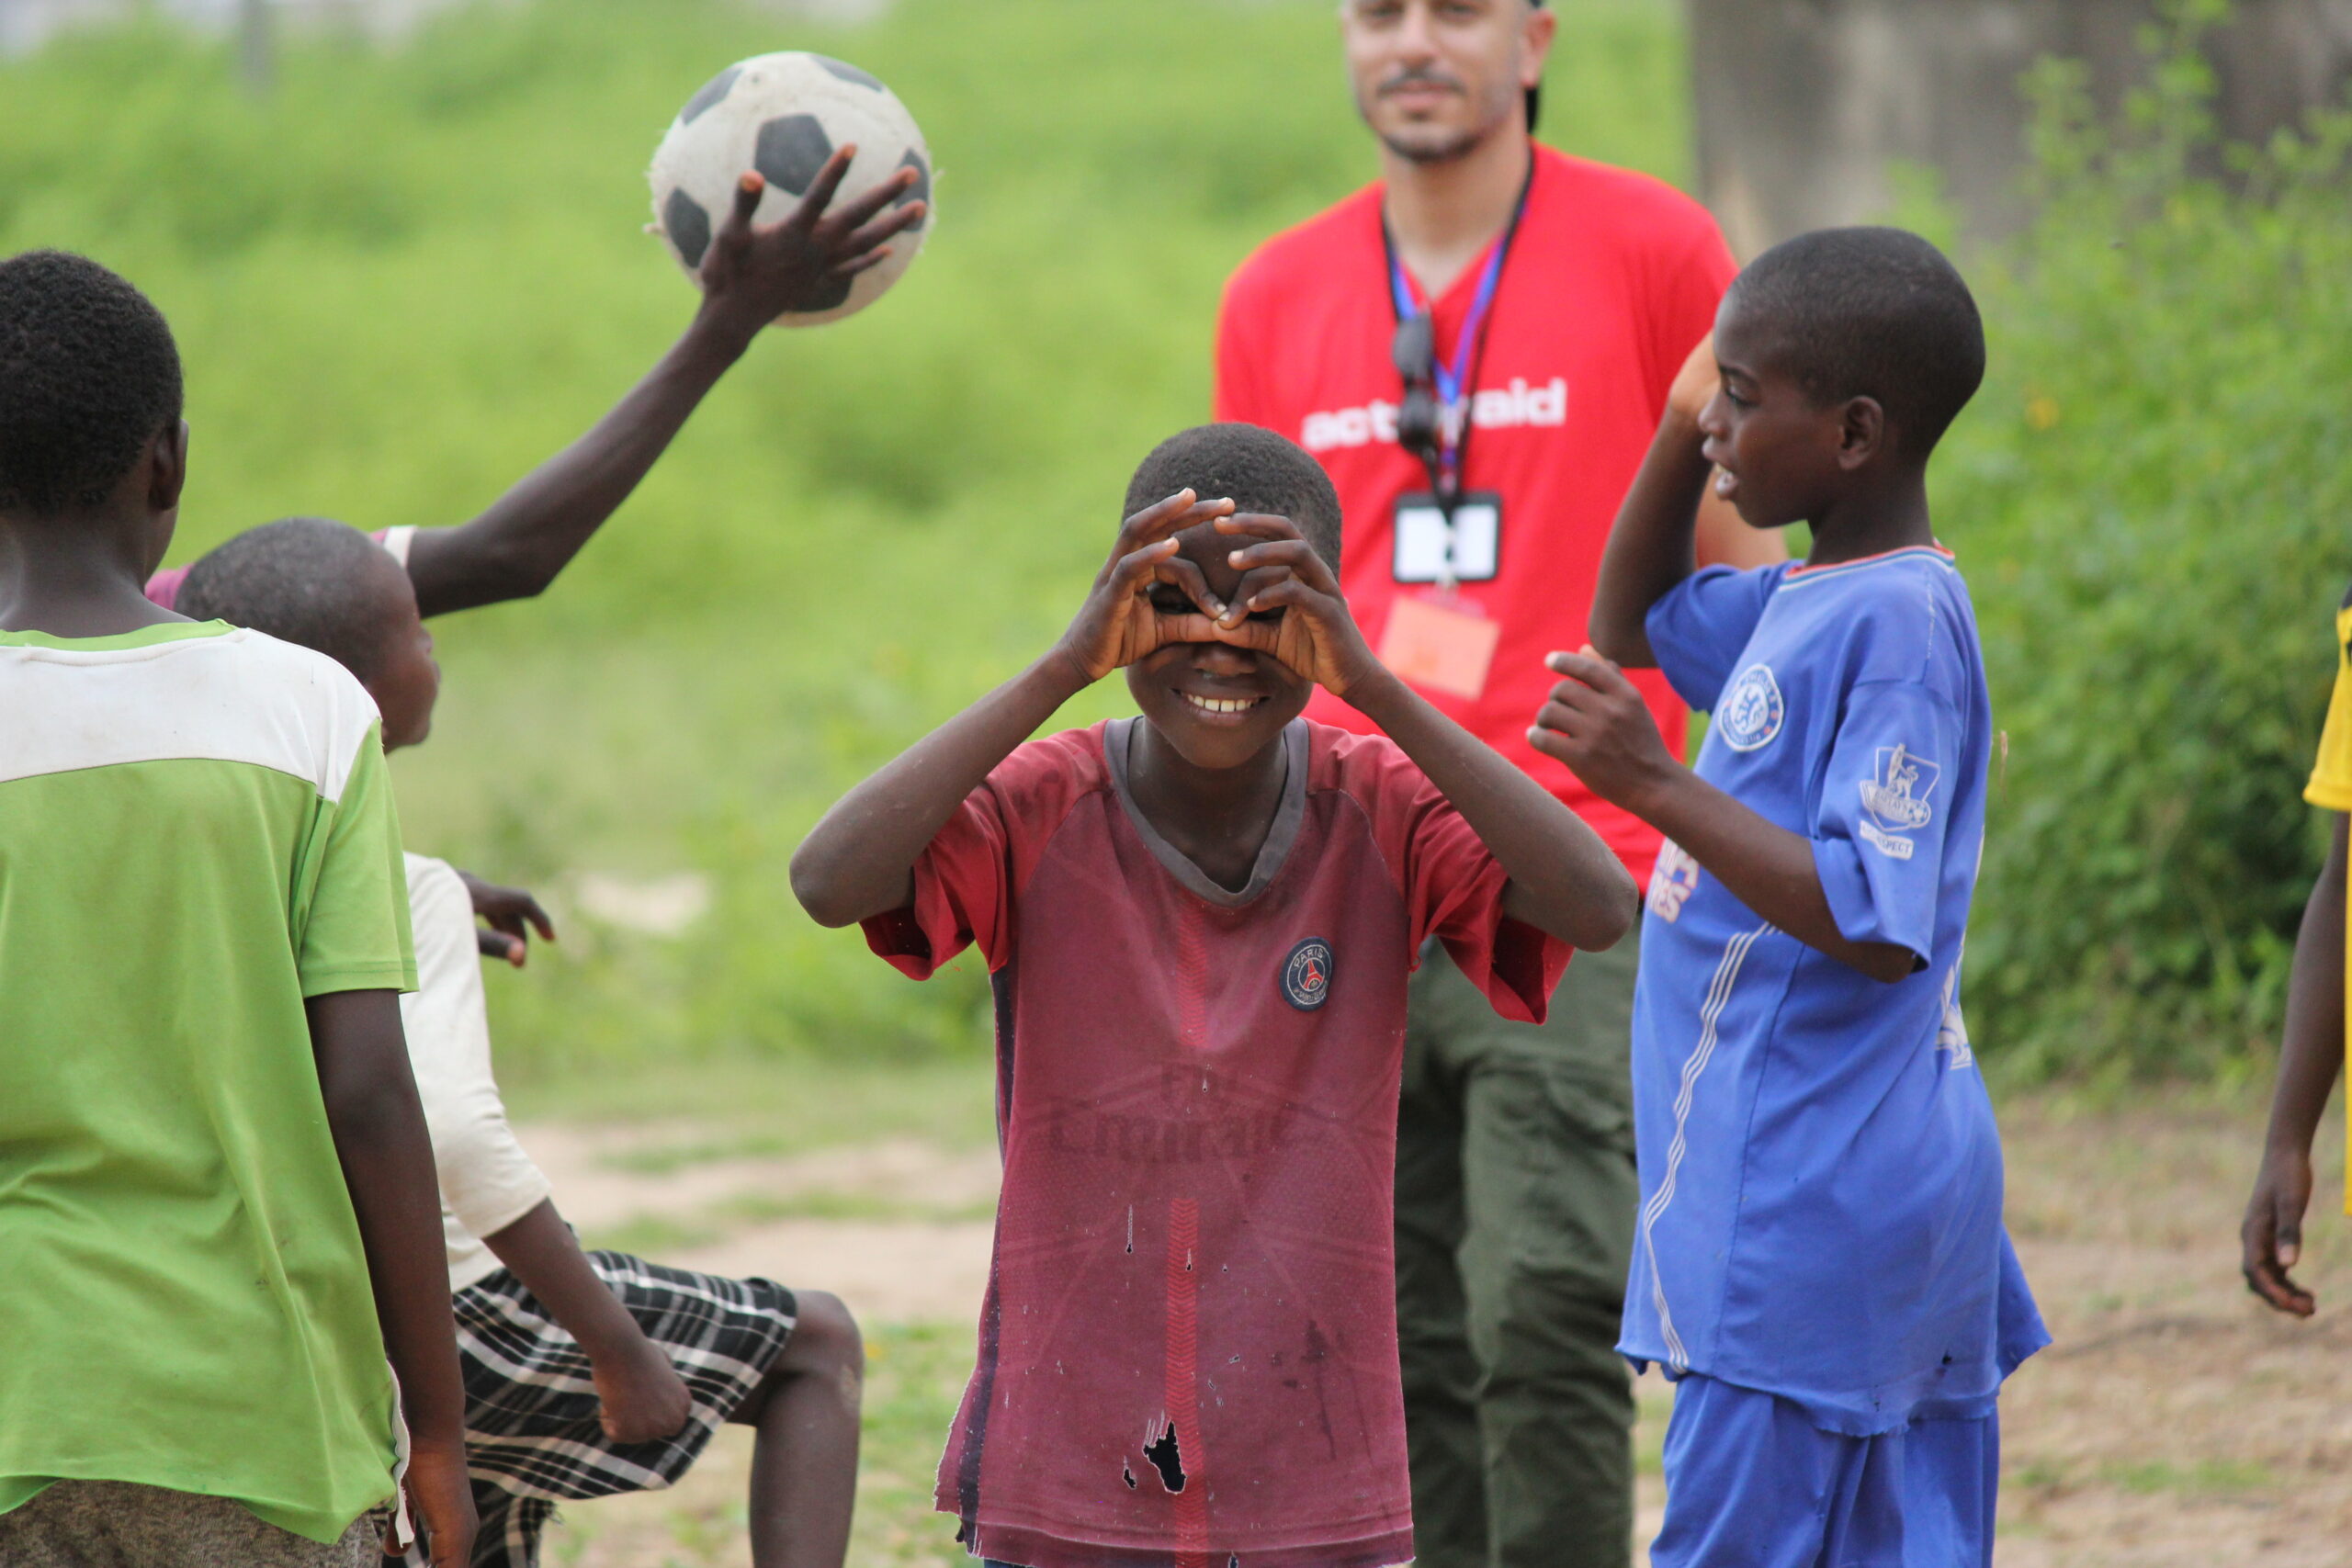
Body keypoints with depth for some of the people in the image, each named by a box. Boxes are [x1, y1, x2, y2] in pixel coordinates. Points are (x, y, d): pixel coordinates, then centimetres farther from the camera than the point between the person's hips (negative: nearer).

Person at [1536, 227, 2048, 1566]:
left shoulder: (1898, 626, -17)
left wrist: (1659, 786, -26)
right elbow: (1632, 625, 32)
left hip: (1815, 1217, -10)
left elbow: (1879, 928, -25)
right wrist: (1687, 427, 17)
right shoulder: (1807, 599, 12)